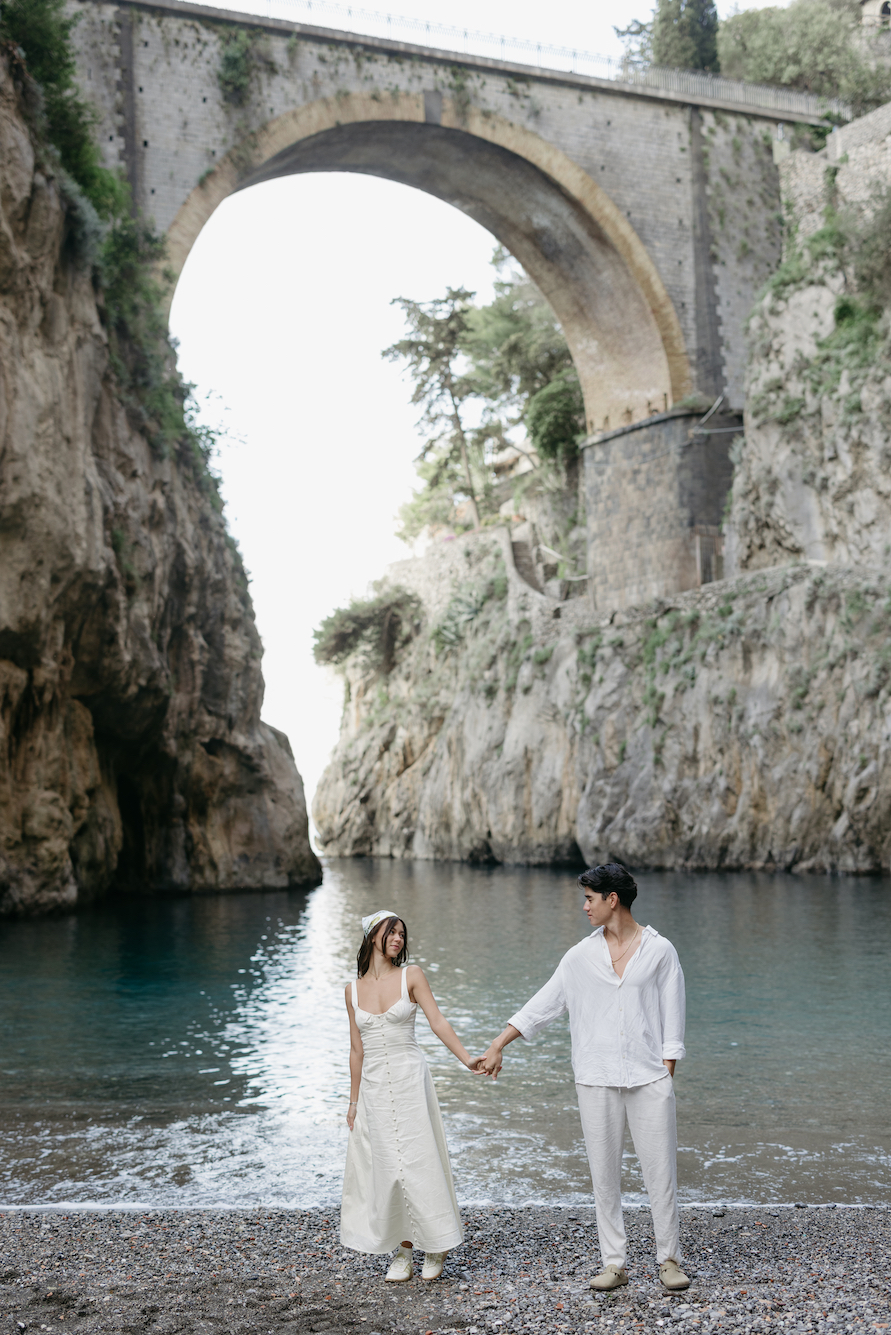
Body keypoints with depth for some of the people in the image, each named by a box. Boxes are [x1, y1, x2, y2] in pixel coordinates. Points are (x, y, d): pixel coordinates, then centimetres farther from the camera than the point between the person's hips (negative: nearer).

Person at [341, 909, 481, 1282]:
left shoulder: (411, 976, 0)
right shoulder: (354, 989, 8)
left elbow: (437, 1021, -8)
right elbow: (357, 1049, 12)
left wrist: (468, 1059, -20)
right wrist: (353, 1101, 14)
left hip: (409, 1080, -3)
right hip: (374, 1086, 3)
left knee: (419, 1160, -4)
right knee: (386, 1167, 3)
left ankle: (436, 1246, 9)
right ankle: (403, 1250, 13)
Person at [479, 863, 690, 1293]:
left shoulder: (659, 951, 1)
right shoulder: (581, 956, 7)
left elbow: (671, 1018, 3)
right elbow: (542, 1005, 10)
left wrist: (666, 1075, -2)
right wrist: (498, 1046, 7)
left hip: (649, 1079, -2)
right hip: (597, 1080, 2)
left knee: (660, 1169, -1)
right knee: (604, 1174, 4)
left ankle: (669, 1259, 11)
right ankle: (613, 1263, 12)